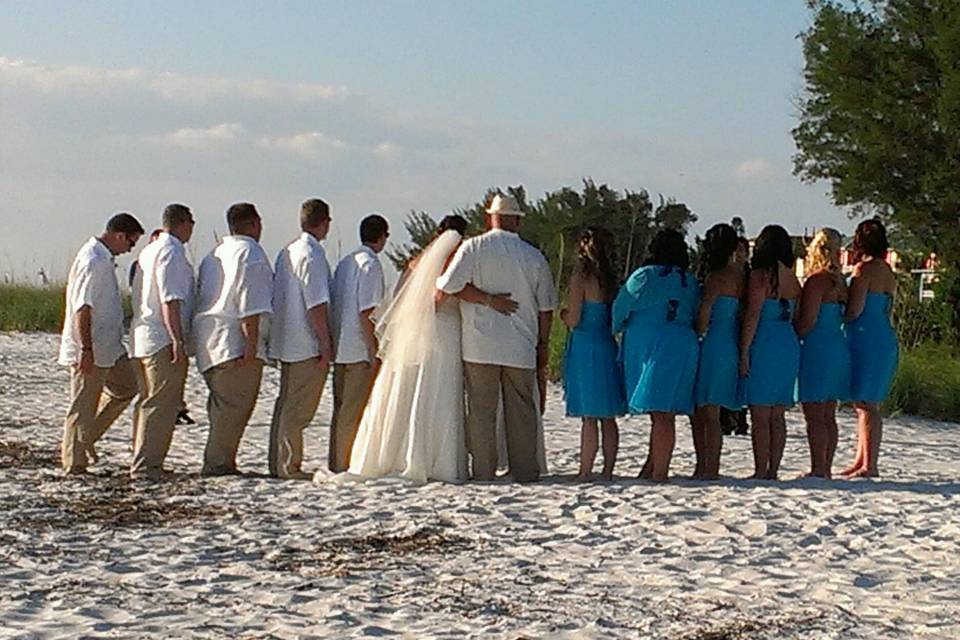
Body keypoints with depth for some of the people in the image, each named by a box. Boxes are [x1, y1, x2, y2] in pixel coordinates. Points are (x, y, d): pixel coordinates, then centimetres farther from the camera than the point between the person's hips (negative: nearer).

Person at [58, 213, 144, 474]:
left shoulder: (104, 258, 13)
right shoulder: (93, 261, -20)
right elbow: (82, 308, -24)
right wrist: (86, 350, -25)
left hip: (110, 346, 10)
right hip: (90, 351, -10)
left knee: (126, 386, 18)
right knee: (84, 406, -3)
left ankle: (85, 438, 24)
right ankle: (74, 464, 5)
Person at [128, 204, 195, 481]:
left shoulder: (149, 250, 17)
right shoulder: (171, 252, -12)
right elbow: (170, 300, -19)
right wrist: (178, 339, -21)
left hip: (142, 336, 10)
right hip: (164, 338, -10)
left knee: (148, 401, 15)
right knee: (161, 405, -8)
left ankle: (142, 461, 20)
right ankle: (146, 465, -10)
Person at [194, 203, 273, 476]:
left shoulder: (214, 254, 20)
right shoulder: (250, 252, -8)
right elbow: (250, 304, -16)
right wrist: (251, 343, -18)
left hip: (209, 341, 9)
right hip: (235, 340, -9)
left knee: (223, 406, 14)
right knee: (234, 406, -8)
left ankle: (219, 464, 16)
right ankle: (217, 464, -11)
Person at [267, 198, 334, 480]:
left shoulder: (287, 252, 13)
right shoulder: (312, 255, -15)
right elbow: (316, 305, -19)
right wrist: (326, 343, -15)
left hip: (286, 343, 9)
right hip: (307, 345, -9)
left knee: (286, 404, 15)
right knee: (298, 409, -5)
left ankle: (277, 463, 19)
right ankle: (289, 466, -3)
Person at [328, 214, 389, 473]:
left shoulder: (345, 262, 13)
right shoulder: (371, 264, -12)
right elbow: (366, 313, -17)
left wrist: (333, 345, 19)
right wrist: (374, 351, -14)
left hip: (340, 346, 8)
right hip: (359, 348, -8)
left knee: (341, 406, 13)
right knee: (355, 409, -4)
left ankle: (336, 461, 18)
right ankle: (345, 462, -2)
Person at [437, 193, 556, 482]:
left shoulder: (473, 247, -3)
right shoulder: (534, 257, 4)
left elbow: (449, 284, -15)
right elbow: (546, 307, 10)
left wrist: (482, 298, 0)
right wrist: (542, 344, 21)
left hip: (480, 346, -2)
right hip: (521, 347, 2)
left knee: (481, 410, 3)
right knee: (522, 410, 9)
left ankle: (483, 472, 3)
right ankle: (525, 471, 10)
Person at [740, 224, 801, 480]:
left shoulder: (760, 276, -10)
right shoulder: (792, 279, 11)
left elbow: (752, 317, -14)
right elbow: (796, 318, 14)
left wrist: (744, 353, -12)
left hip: (764, 346, -7)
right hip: (790, 346, 7)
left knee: (760, 415, -4)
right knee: (778, 416, 10)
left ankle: (761, 471, -5)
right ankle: (773, 470, 11)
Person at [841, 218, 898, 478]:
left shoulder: (864, 269, -12)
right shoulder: (888, 273, 14)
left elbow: (854, 311, -17)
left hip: (866, 340, -9)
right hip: (886, 341, 9)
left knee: (866, 405, -7)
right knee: (866, 405, 14)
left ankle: (870, 465, -8)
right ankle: (861, 461, 18)